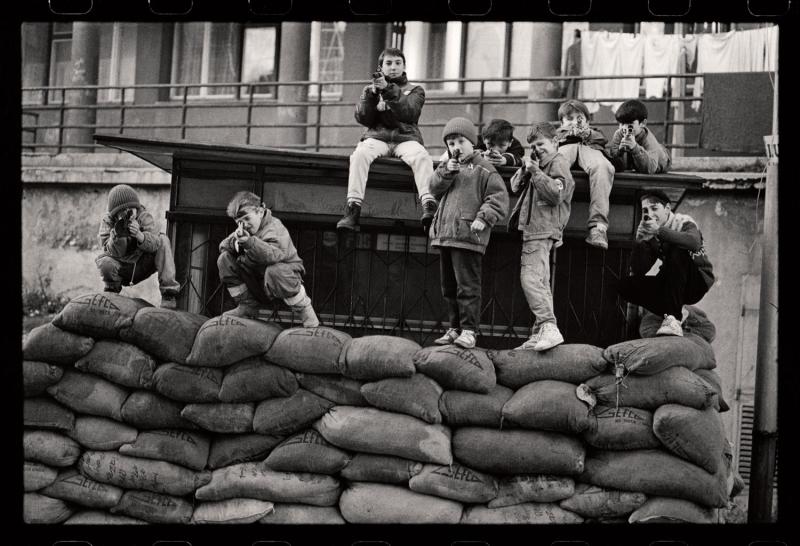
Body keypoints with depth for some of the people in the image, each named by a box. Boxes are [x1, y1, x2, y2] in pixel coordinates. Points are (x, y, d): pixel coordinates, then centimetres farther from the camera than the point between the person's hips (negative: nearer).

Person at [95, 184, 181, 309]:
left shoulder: (144, 217, -14)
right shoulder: (107, 220, -13)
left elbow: (155, 244, -28)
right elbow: (113, 252, -20)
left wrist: (139, 235, -47)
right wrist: (117, 235, -39)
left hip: (144, 265, 0)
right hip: (122, 269, 0)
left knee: (163, 240, -23)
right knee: (105, 263, -33)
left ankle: (168, 291, -22)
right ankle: (112, 290, 5)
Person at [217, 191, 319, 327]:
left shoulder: (274, 227, -19)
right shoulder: (245, 229, 5)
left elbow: (276, 255, -38)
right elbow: (222, 246, 4)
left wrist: (250, 242, -46)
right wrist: (234, 240, -19)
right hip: (257, 279, 7)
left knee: (274, 272, -43)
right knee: (225, 259, -6)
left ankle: (305, 310, -20)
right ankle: (247, 306, 0)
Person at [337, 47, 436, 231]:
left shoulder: (415, 90, 18)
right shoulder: (370, 90, 22)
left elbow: (409, 112, -5)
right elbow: (363, 118, 6)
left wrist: (389, 90, -17)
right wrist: (372, 94, -8)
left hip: (406, 138, -1)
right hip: (377, 137, 1)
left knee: (422, 156, -34)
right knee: (360, 154, -32)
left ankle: (429, 205, -46)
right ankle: (353, 207, -39)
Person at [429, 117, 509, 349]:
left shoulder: (483, 169, -2)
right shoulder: (446, 166, 18)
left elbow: (499, 198, -8)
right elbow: (434, 189, 7)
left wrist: (483, 218, -19)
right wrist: (447, 172, -8)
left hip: (468, 236, -7)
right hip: (444, 234, 7)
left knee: (467, 286, -8)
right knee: (449, 287, 13)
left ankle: (469, 330, -4)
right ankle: (455, 328, 22)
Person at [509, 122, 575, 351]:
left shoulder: (559, 163, -4)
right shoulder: (539, 163, 23)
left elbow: (556, 194, -19)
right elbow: (515, 186, 18)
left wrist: (535, 171, -18)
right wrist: (526, 168, 1)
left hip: (542, 231, -10)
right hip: (534, 229, 10)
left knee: (530, 278, -21)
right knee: (541, 284, 10)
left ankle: (549, 328, -28)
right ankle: (539, 335, 14)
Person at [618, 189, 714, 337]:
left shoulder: (683, 222, -13)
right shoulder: (646, 231, 3)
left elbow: (694, 242, -39)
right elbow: (638, 271, -5)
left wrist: (659, 231, -41)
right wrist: (640, 242, -19)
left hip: (698, 281, -6)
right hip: (672, 286, 6)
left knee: (676, 253, -34)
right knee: (625, 285, -12)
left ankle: (672, 317, -36)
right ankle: (677, 312, -10)